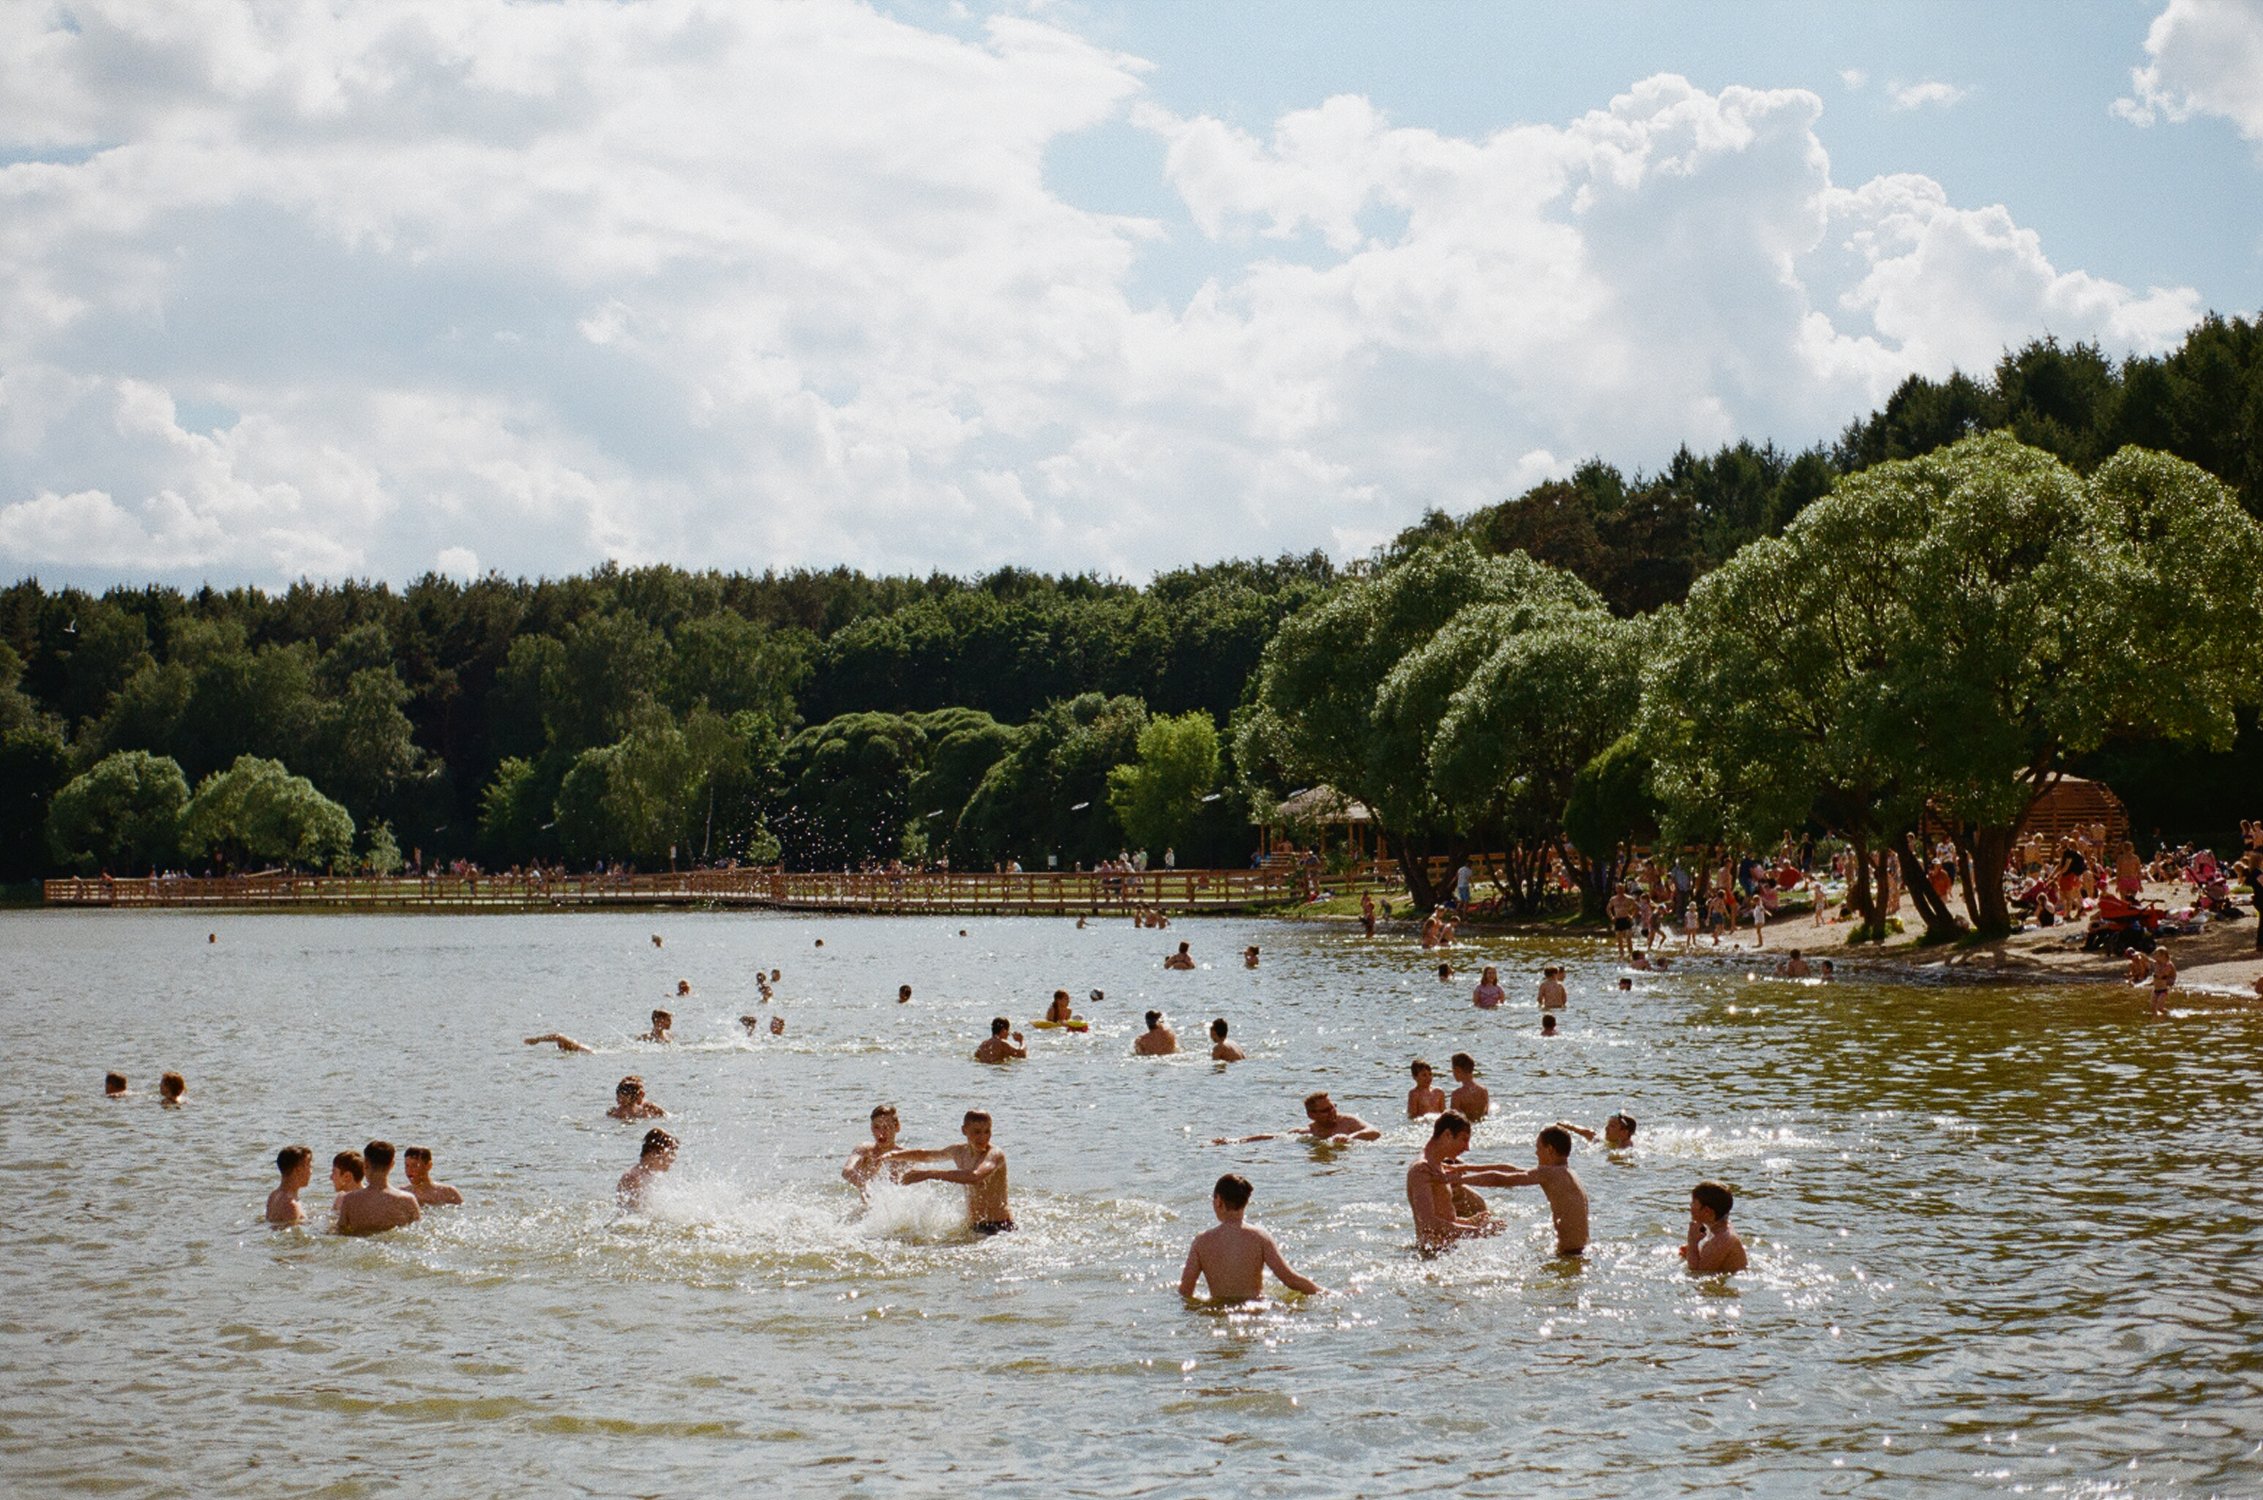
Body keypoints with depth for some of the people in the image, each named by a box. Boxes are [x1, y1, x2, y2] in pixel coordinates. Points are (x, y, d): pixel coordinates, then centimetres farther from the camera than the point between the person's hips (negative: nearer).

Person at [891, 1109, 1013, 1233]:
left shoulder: (995, 1155, -15)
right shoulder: (959, 1152, 8)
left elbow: (975, 1177, -35)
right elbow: (925, 1156, 27)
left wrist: (929, 1173, -35)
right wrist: (893, 1156, 21)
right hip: (973, 1225, 7)